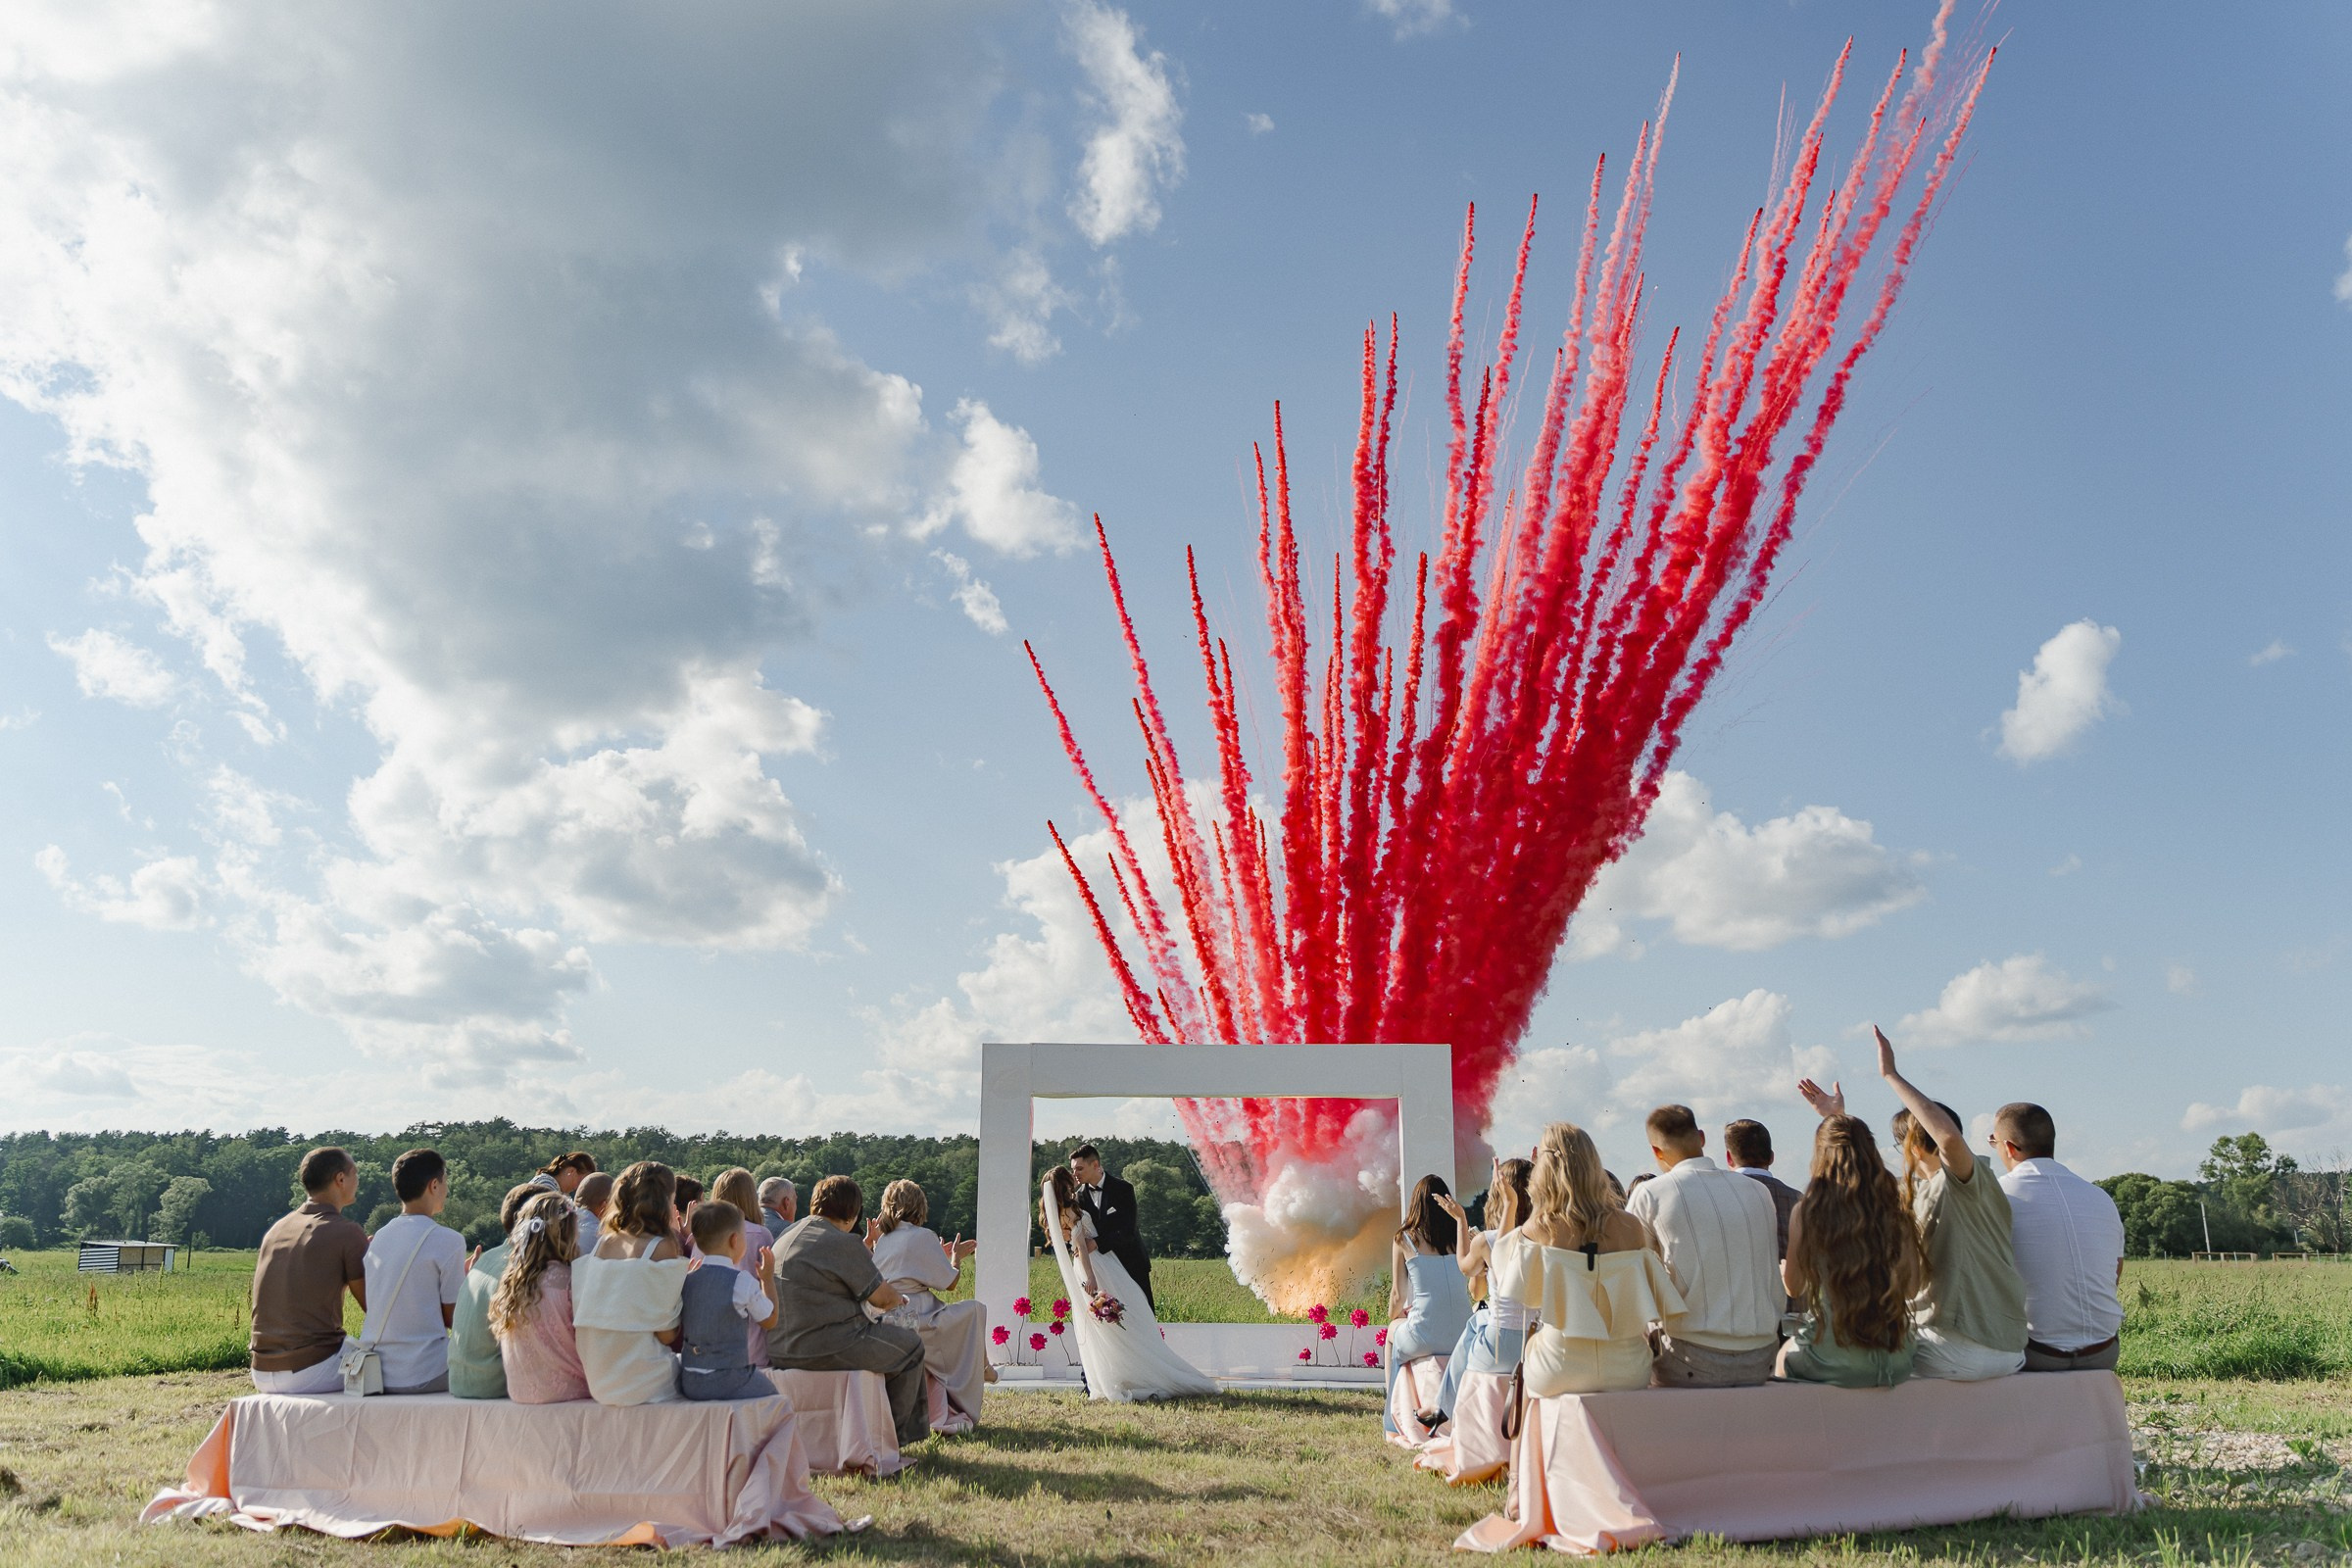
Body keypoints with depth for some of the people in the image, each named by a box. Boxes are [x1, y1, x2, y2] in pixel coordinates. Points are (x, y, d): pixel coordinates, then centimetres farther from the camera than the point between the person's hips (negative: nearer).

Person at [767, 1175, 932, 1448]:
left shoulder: (787, 1236, 13)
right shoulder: (843, 1242, -14)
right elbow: (882, 1297, -7)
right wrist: (899, 1299, 17)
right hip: (826, 1349, -9)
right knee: (911, 1345, 9)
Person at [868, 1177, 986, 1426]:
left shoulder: (882, 1240, 14)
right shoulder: (923, 1237, -6)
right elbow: (950, 1283, -2)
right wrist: (956, 1257, 16)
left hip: (884, 1320, 8)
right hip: (914, 1322, -8)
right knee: (975, 1311, 5)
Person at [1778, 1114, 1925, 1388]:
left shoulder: (1807, 1211, -11)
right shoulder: (1894, 1209, -4)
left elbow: (1793, 1288, 0)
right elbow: (1911, 1288, 5)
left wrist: (1779, 1268, 24)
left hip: (1833, 1363, -3)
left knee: (1783, 1355, 29)